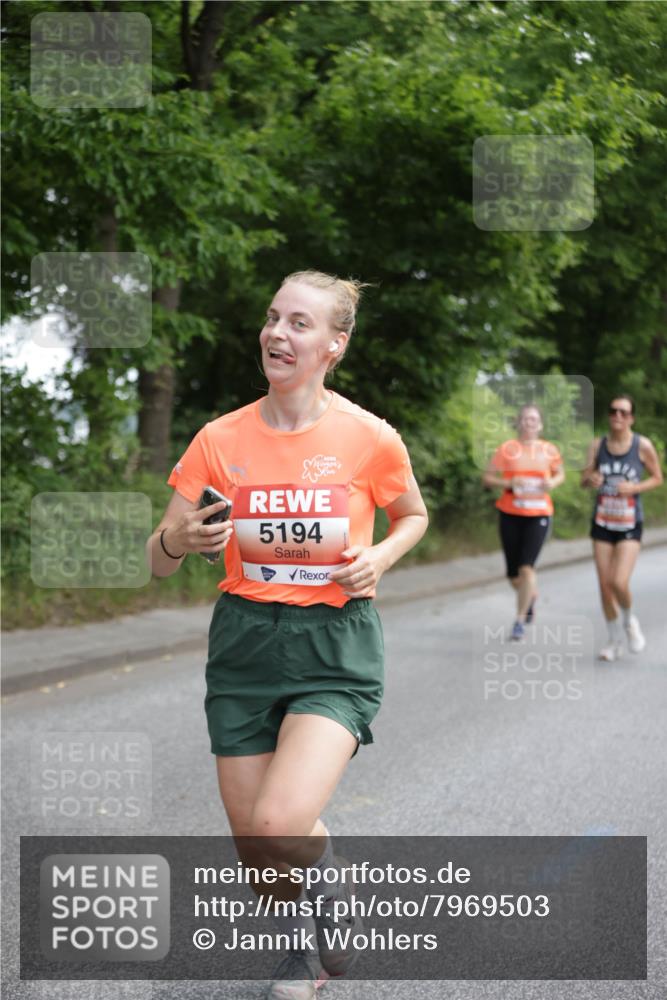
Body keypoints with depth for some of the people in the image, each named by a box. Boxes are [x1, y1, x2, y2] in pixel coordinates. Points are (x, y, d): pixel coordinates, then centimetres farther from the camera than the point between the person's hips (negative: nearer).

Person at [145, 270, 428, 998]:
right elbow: (159, 561, 1)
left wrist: (379, 558, -8)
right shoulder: (221, 439, -2)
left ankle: (329, 884, 14)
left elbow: (413, 516, 14)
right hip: (245, 643, 3)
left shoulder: (370, 438, -6)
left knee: (279, 825, -23)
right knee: (255, 851, 7)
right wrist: (180, 540, -23)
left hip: (336, 646, -3)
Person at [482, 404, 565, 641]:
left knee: (526, 568, -14)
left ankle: (520, 621, -3)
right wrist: (509, 483, -17)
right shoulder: (506, 449, -2)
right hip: (510, 515, 1)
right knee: (513, 574, 8)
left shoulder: (549, 450, 2)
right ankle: (531, 595, 43)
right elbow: (487, 477, -1)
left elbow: (560, 474, 18)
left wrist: (553, 483, -4)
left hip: (538, 516, -1)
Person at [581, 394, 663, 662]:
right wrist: (590, 479, -23)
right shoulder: (598, 445, -2)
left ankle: (629, 620, 17)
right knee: (604, 584, 5)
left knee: (619, 583, -16)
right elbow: (584, 479, 1)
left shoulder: (643, 446, -9)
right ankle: (614, 639, 24)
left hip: (630, 525, -3)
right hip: (602, 523, 3)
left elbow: (657, 478, 2)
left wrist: (634, 488, -16)